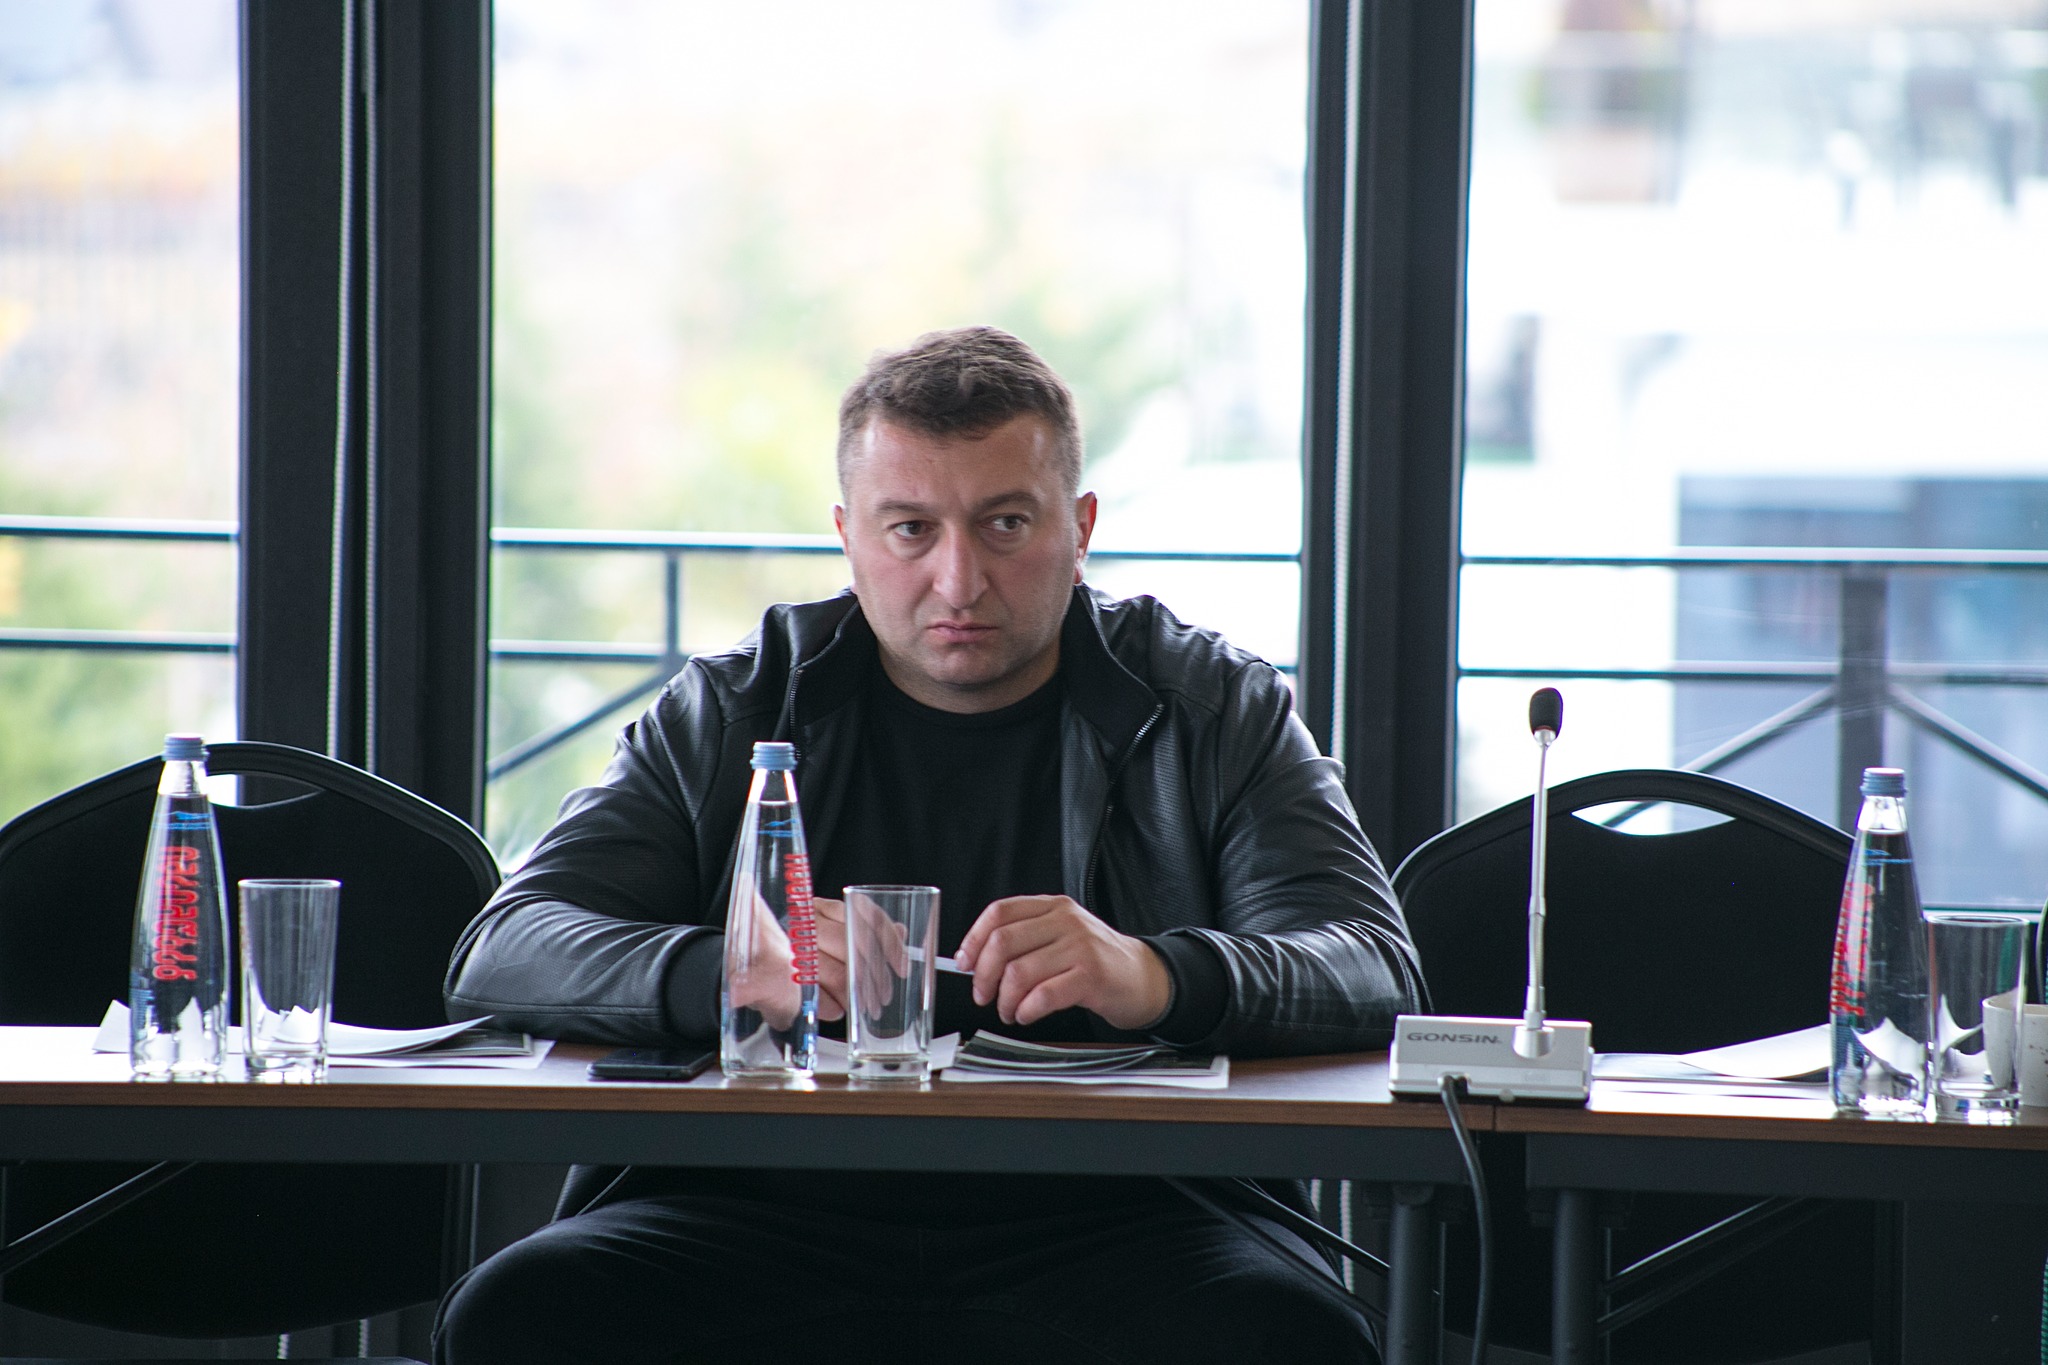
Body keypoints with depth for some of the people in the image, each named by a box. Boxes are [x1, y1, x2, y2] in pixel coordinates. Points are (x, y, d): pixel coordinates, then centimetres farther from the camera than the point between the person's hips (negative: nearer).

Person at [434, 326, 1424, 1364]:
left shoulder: (1218, 713, 11)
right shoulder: (730, 714, 13)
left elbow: (1377, 977, -3)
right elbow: (499, 956, 3)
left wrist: (1156, 977, -25)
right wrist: (732, 976, -20)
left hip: (1108, 1222, -1)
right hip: (771, 1216, 1)